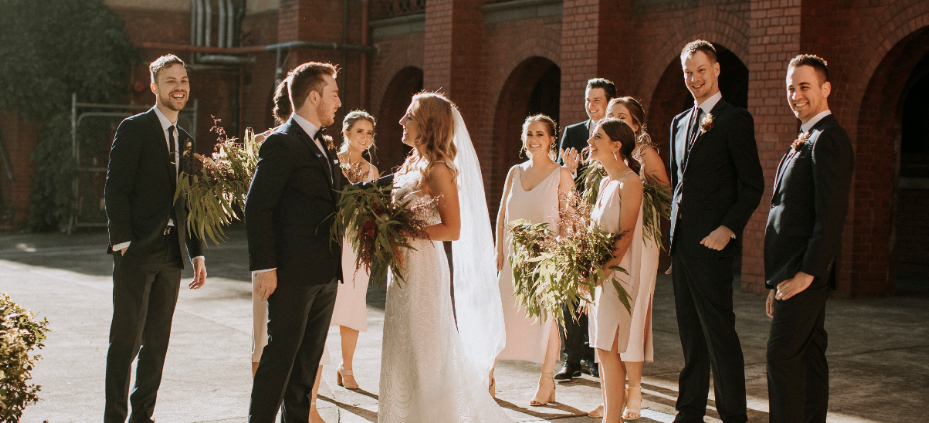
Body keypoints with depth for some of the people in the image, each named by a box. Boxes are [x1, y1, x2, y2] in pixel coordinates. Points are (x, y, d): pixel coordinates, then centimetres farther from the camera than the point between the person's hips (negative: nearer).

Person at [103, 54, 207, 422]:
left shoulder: (186, 141, 17)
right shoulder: (134, 129, -2)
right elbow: (116, 190, -8)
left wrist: (197, 253, 14)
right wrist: (123, 243, -15)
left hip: (171, 255, 6)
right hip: (137, 253, -6)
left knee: (157, 341, 9)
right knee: (126, 339, -5)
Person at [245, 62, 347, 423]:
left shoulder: (323, 147, 16)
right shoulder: (281, 143, -12)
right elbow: (257, 207, -16)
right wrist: (264, 267, -20)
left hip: (325, 275, 9)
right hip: (293, 274, -9)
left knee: (309, 359, 13)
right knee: (280, 356, -4)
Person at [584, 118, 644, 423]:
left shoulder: (630, 182, -12)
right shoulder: (605, 182, 14)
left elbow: (625, 235, -16)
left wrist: (601, 271, -21)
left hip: (617, 272, -8)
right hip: (599, 272, 8)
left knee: (608, 349, -8)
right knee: (602, 349, 10)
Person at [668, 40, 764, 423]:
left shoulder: (735, 119, -5)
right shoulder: (679, 122, 17)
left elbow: (753, 185, -7)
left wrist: (729, 229, -17)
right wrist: (672, 238, 16)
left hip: (711, 242, -7)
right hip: (680, 243, 7)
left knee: (719, 331, -4)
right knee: (689, 331, 12)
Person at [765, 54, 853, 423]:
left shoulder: (827, 138, -13)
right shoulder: (807, 140, 20)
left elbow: (831, 214, -21)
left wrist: (807, 272, -21)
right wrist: (777, 283, 17)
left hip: (806, 270, -10)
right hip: (796, 272, 10)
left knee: (782, 355, -11)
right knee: (808, 356, 12)